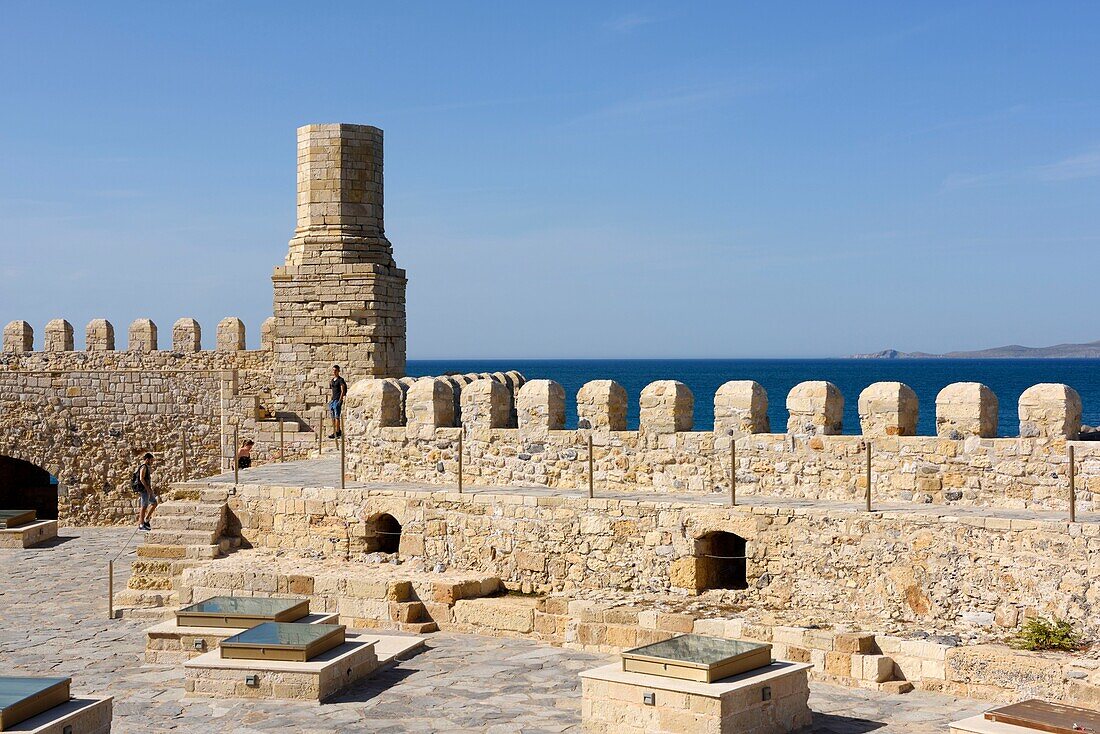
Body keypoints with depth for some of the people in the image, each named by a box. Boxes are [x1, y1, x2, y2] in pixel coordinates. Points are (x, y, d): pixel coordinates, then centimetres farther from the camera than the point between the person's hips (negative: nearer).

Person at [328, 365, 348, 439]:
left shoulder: (340, 380, -6)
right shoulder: (332, 380, 17)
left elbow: (343, 391, -11)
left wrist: (340, 400, -18)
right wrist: (331, 400, 17)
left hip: (338, 400, -8)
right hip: (333, 400, 8)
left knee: (337, 417, -10)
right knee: (333, 417, 7)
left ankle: (337, 433, -11)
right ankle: (334, 432, 10)